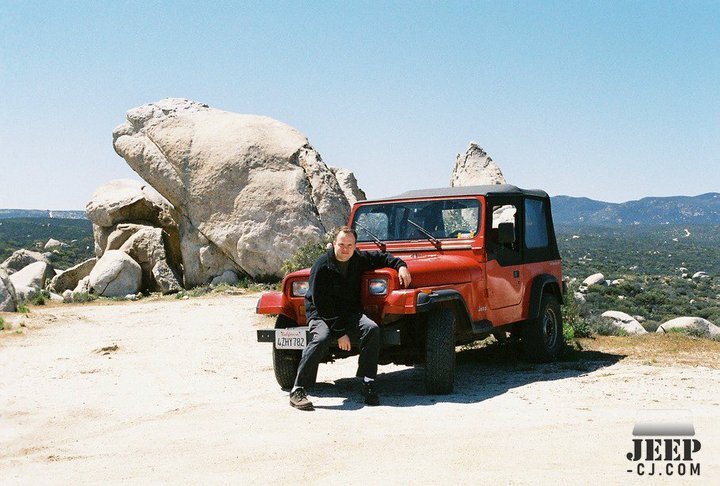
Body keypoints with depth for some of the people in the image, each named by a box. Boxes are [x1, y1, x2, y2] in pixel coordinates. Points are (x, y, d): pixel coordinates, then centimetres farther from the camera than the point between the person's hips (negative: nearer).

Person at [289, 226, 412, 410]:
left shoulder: (359, 259, 2)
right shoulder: (322, 267, -15)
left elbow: (381, 257, 21)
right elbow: (321, 304, -18)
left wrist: (400, 266, 0)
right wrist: (340, 332, -22)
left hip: (350, 313, 5)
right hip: (322, 314, -5)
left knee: (372, 329, -25)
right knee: (321, 338, -35)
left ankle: (367, 384, -19)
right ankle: (297, 391, -29)